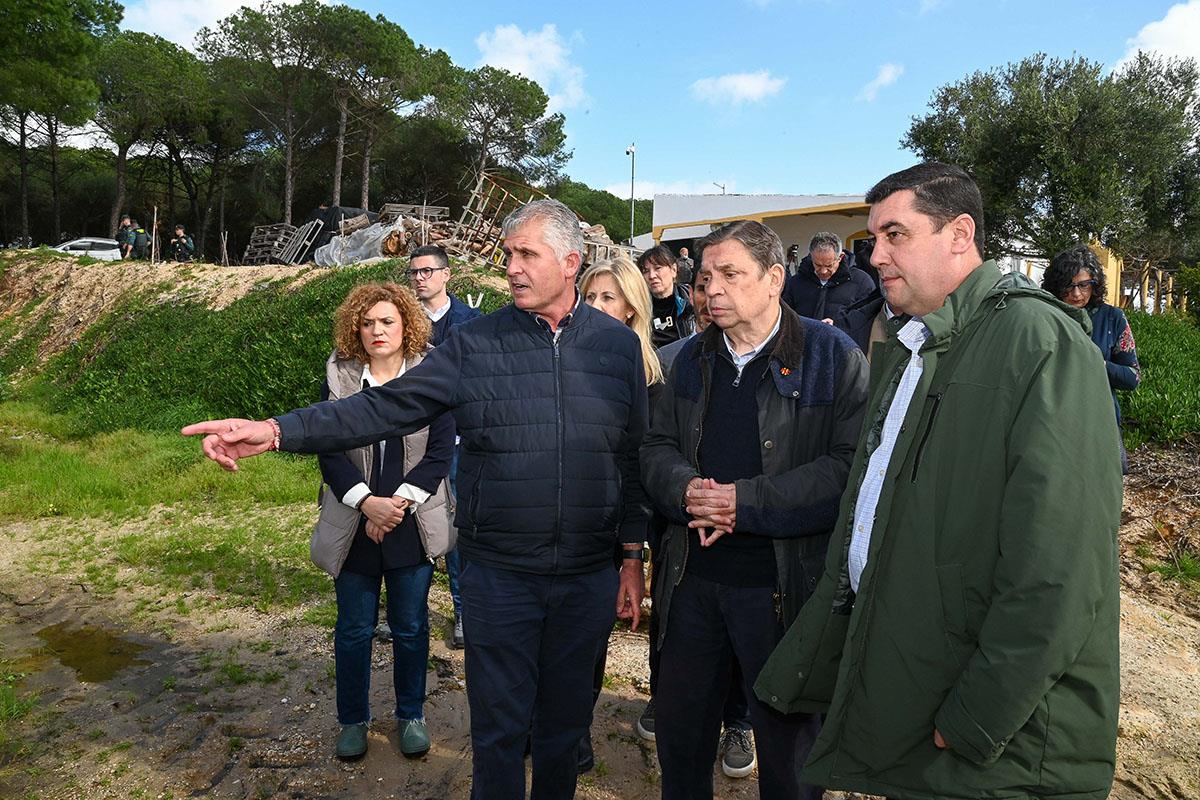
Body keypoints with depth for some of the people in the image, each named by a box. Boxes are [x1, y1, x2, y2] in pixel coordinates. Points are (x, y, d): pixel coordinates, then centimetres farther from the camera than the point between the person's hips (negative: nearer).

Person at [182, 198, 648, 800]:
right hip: (497, 575, -1)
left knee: (564, 722, 19)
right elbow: (383, 408, -9)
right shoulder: (474, 343, -3)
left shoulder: (619, 345, 0)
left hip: (588, 580, 1)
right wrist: (276, 431, -20)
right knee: (499, 728, 12)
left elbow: (634, 458, 3)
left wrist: (633, 557, 3)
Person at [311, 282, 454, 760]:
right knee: (354, 629, 12)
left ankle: (411, 715, 30)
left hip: (412, 524, -1)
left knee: (410, 627, 12)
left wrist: (400, 501, -15)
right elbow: (329, 450, -4)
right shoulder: (338, 378, 1)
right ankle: (353, 720, 31)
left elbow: (440, 451, -6)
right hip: (354, 527, 1)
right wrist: (366, 502, -16)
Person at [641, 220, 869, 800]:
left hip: (784, 584, -5)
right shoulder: (692, 359, 9)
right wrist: (689, 491, -13)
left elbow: (850, 467, -17)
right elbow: (657, 448, 10)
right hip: (692, 578, 5)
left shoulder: (834, 357, -8)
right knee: (679, 734, 21)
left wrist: (745, 501, -21)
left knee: (788, 751, 15)